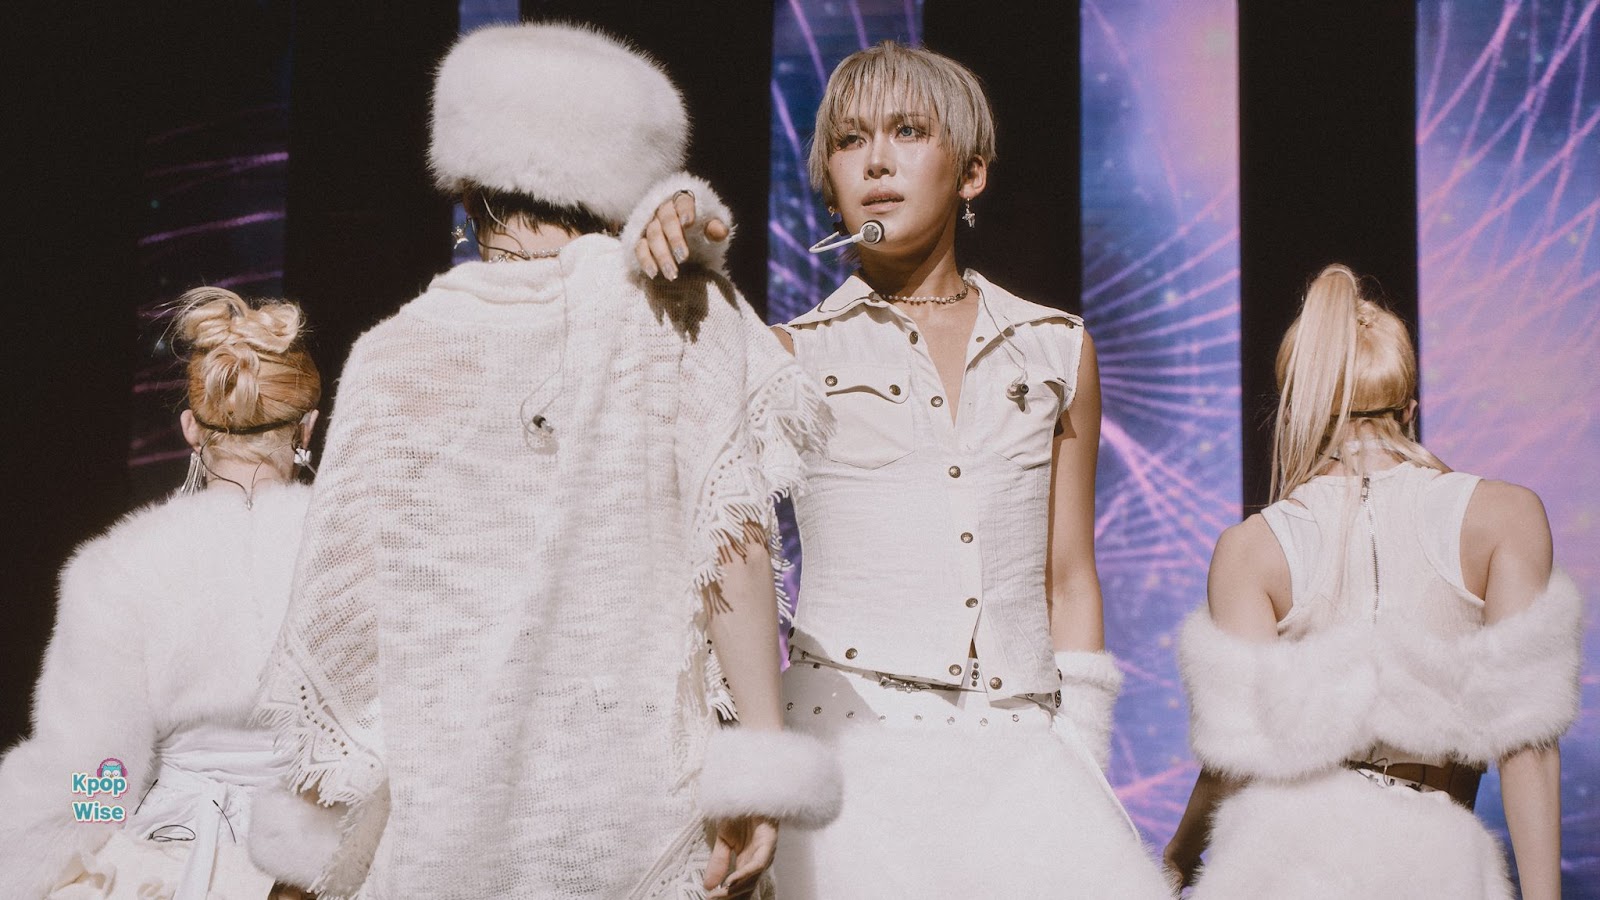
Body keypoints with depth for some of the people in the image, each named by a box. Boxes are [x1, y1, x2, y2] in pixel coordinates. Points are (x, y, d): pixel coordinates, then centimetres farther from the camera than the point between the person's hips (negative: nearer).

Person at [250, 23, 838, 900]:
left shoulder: (395, 353, 2)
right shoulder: (674, 310, -1)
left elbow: (341, 613, 6)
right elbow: (731, 538, -8)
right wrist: (757, 771, -5)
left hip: (441, 823, 2)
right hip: (633, 818, -1)